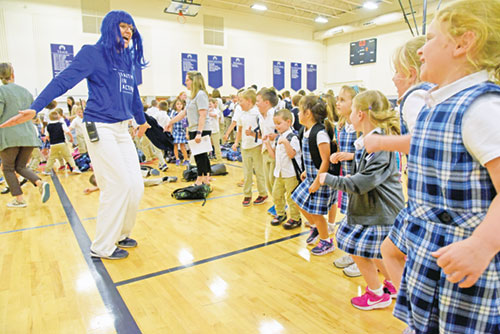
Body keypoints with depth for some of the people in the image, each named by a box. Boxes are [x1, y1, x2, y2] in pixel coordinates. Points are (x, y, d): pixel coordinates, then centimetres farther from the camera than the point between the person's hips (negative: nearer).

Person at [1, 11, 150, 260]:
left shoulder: (128, 61, 15)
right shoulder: (93, 53, -4)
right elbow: (63, 80, -12)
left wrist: (141, 120, 39)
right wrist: (35, 108, -23)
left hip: (122, 130, 7)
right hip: (100, 128, -7)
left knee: (135, 186, 3)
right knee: (118, 185, -9)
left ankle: (119, 234, 25)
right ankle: (102, 247, 8)